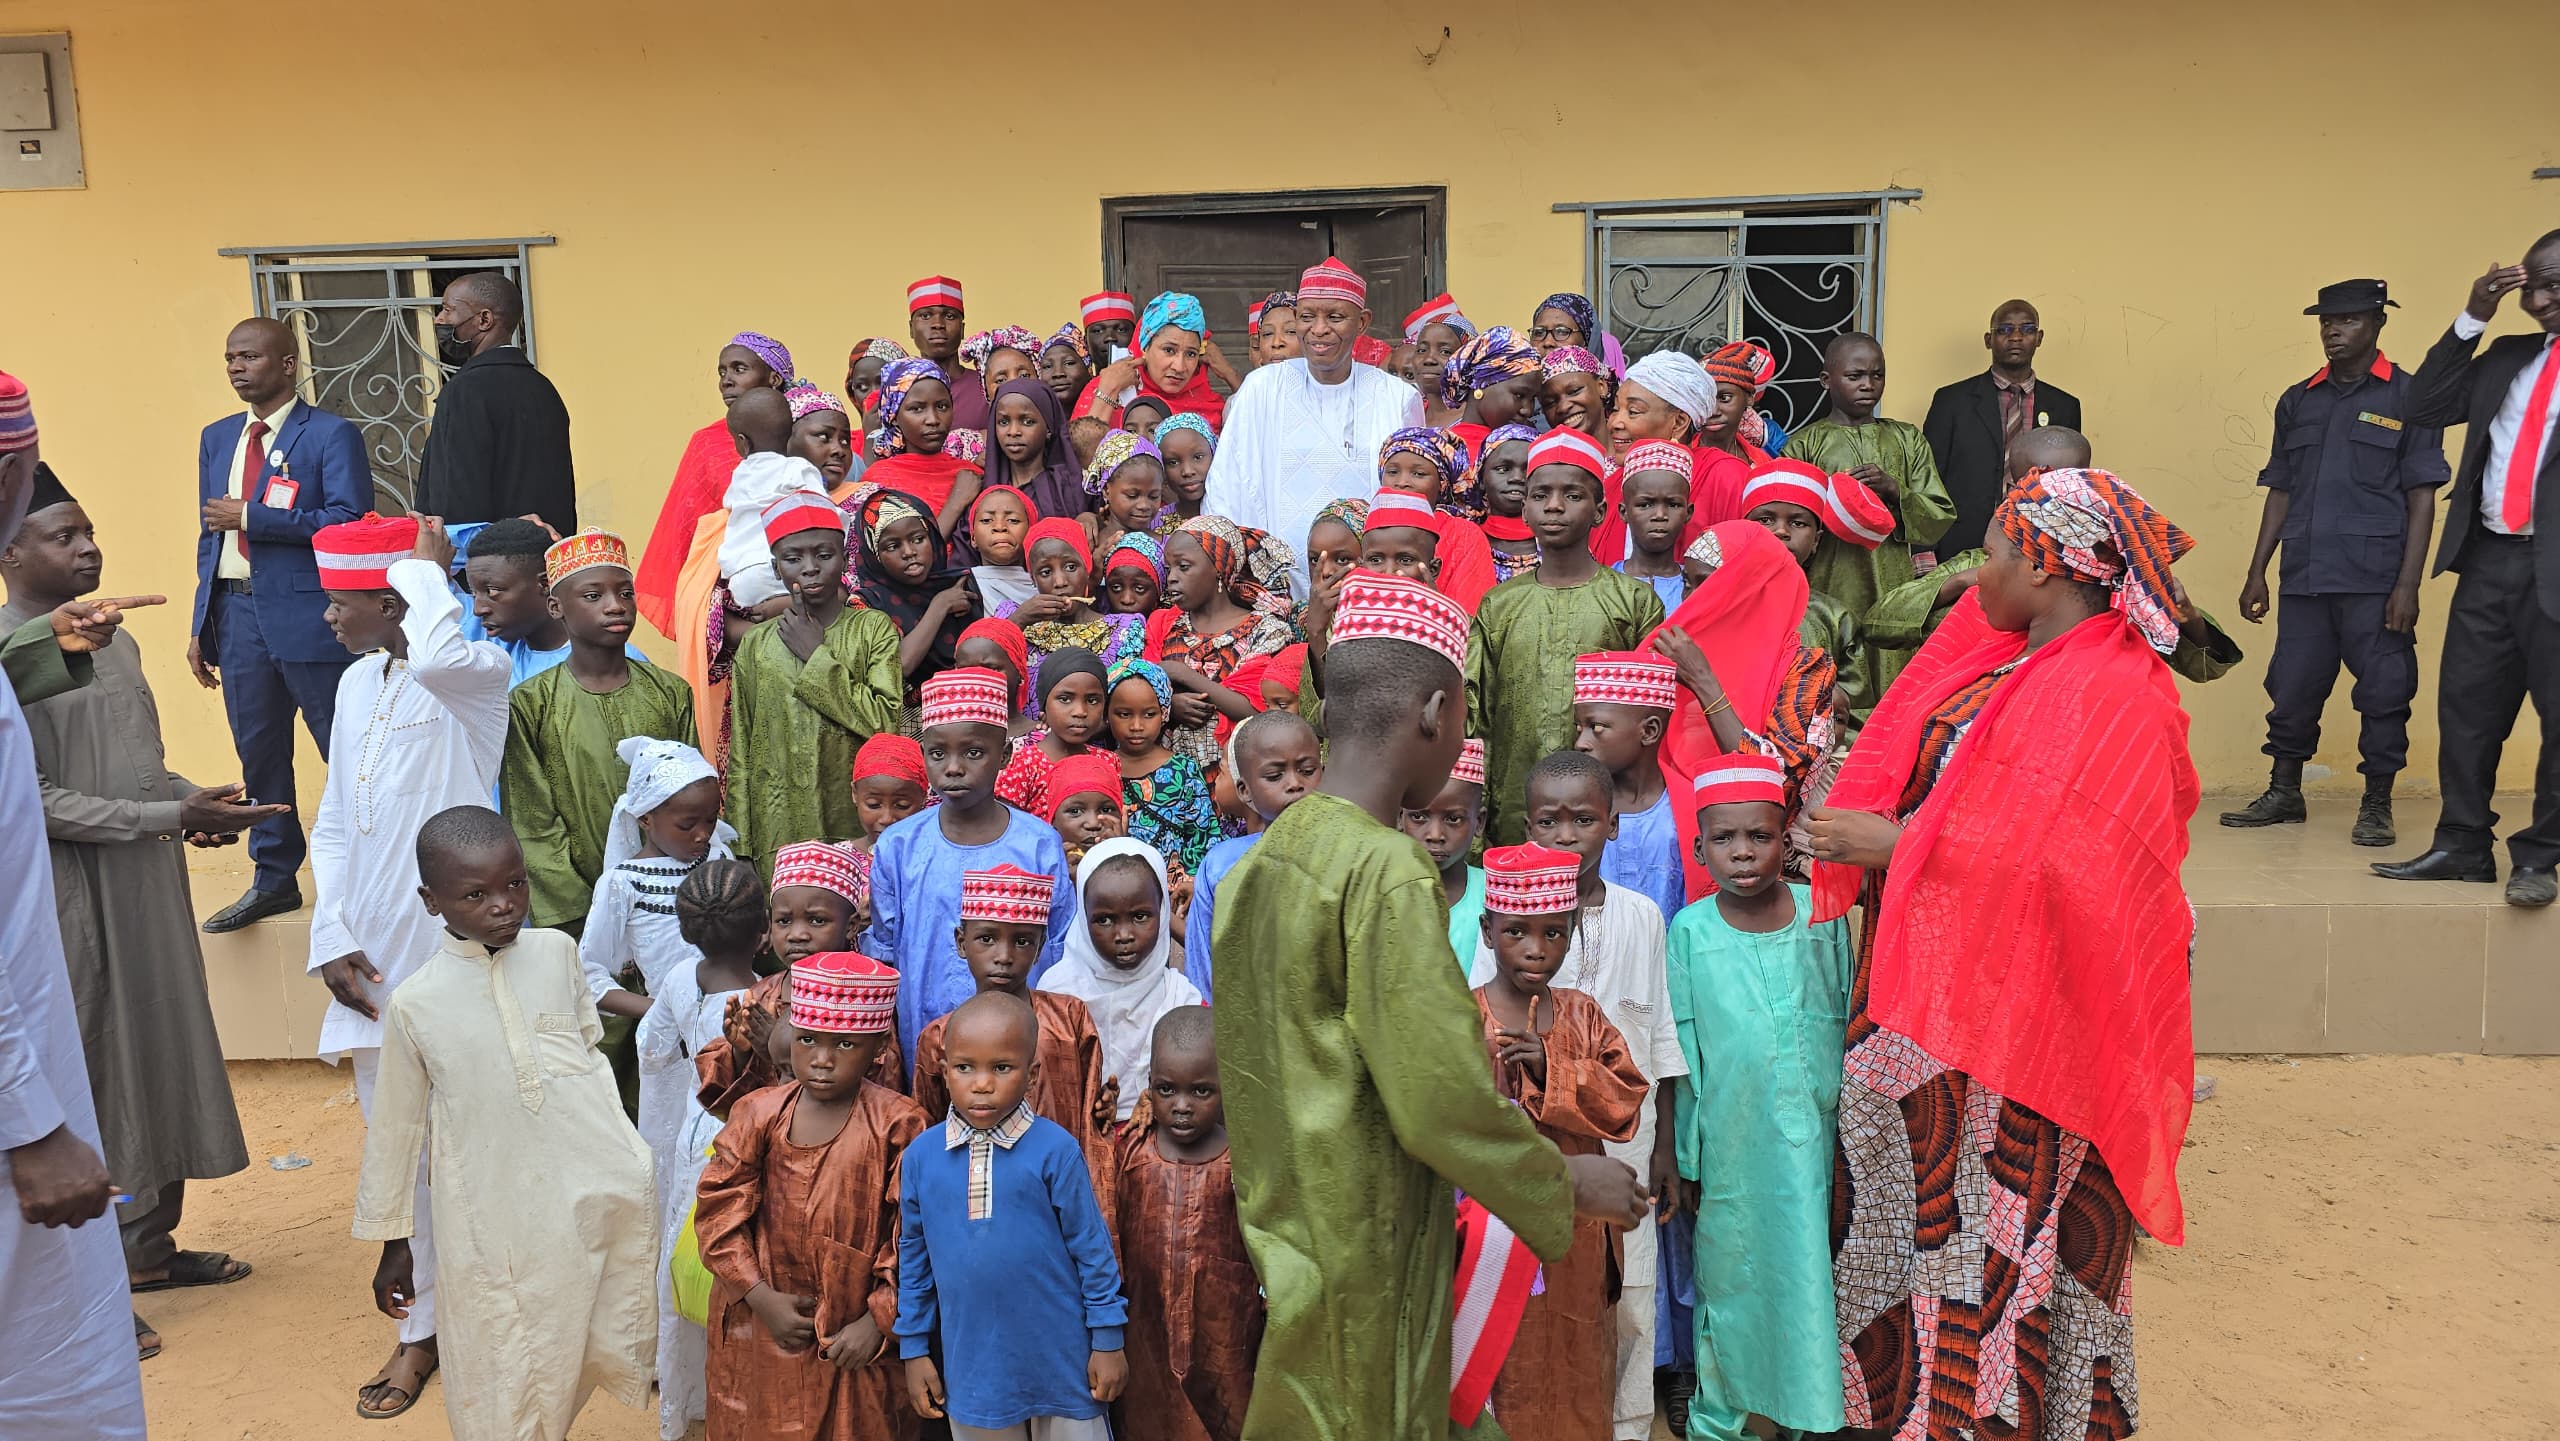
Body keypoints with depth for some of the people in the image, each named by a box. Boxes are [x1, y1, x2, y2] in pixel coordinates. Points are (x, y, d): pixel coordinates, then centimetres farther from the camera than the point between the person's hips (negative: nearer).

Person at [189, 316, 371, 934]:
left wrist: (251, 516, -17)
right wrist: (200, 625, 13)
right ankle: (274, 879, 27)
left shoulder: (332, 435, -6)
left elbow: (348, 524, -17)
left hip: (307, 616, -6)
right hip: (236, 612, 7)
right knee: (259, 755, 14)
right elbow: (210, 536, 18)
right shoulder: (217, 438, 15)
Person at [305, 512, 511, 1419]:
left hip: (450, 953, -7)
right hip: (372, 959, 7)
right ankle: (424, 1330, 26)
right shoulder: (357, 685, 12)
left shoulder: (477, 675, -11)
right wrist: (332, 938, 2)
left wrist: (426, 567, -18)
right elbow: (332, 828, 14)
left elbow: (431, 659, -38)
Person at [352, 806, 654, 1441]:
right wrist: (392, 1241, 10)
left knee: (621, 1347, 11)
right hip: (496, 1221, -2)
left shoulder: (557, 953, -1)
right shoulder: (415, 1003, -6)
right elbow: (396, 1127, 4)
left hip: (600, 1193, 2)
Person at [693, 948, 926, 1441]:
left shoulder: (897, 1127, -13)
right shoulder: (758, 1114, -4)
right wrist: (762, 1298, -11)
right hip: (762, 1326, 2)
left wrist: (877, 1321, -12)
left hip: (854, 1335, -2)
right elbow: (720, 1211, -4)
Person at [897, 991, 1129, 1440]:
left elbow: (1092, 1246, -6)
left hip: (1061, 1359, -2)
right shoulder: (921, 1155, -4)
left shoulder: (1055, 1150, -13)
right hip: (971, 1364, 3)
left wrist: (1108, 1340, -4)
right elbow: (913, 1255, 7)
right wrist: (914, 1348, 9)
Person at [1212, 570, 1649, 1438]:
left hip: (1286, 1229, 8)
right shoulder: (1388, 871, -21)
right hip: (1365, 1261, -8)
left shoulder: (1260, 861, 5)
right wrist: (1565, 1183, -7)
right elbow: (1442, 1097, -21)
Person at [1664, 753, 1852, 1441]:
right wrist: (1682, 1164, 2)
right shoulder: (1690, 931, -5)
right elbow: (1680, 1059, 0)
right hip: (1729, 1145, -1)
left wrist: (1850, 1131, 10)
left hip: (1814, 1139, 1)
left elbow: (1849, 1026, 8)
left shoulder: (1822, 913, -2)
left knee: (1813, 1274, 9)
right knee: (1726, 1276, 9)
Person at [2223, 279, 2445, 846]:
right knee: (2292, 687, 8)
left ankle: (2376, 805, 13)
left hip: (2375, 580, -4)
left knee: (2383, 693, 1)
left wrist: (2408, 584, -9)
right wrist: (2256, 573, 10)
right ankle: (2284, 794, 21)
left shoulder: (2407, 395, 1)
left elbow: (2422, 497, -2)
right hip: (2304, 577, 4)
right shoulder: (2298, 401, 13)